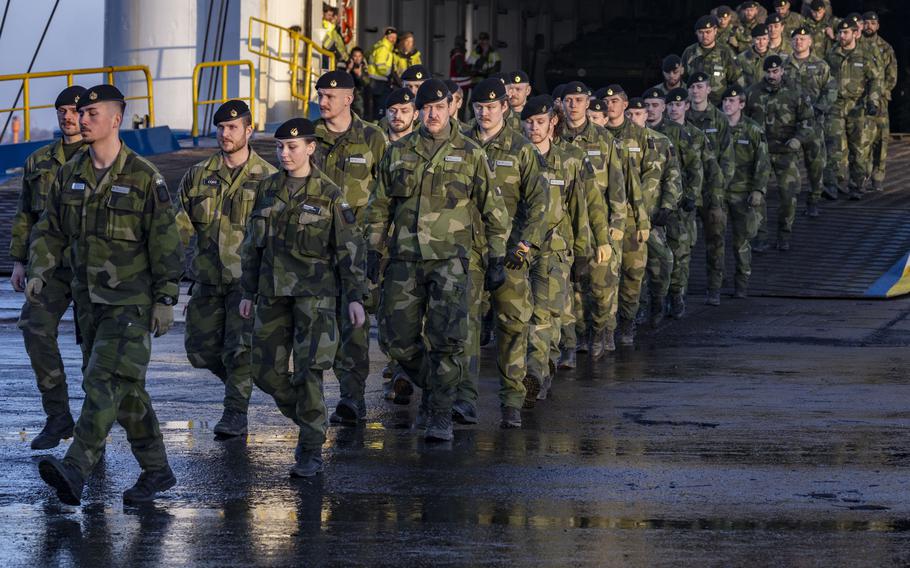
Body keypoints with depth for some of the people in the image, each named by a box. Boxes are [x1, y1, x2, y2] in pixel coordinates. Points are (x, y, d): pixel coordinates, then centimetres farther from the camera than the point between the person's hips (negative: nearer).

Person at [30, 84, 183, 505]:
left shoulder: (143, 178, -8)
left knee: (105, 382, -16)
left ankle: (76, 470, -27)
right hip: (89, 298, 6)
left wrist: (165, 299, -9)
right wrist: (39, 271, -2)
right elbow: (50, 230, 14)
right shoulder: (70, 174, 8)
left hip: (130, 301, -6)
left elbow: (165, 243, -7)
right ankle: (157, 470, 20)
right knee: (126, 390, 11)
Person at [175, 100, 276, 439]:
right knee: (200, 348, 7)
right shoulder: (199, 176, 6)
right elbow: (181, 224, 5)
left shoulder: (267, 178, -2)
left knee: (240, 347, -11)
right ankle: (241, 382, 34)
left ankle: (236, 413, -1)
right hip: (207, 279, 4)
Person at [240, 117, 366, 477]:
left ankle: (311, 452, -6)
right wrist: (248, 292, 14)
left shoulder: (328, 195, -4)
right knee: (267, 372, 3)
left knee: (308, 370, -13)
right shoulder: (268, 190, 8)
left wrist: (354, 297, -7)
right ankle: (310, 423, 26)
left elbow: (350, 249, -3)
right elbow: (253, 244, 15)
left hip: (315, 290, -5)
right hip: (274, 292, 5)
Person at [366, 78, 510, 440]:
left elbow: (493, 210, 7)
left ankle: (441, 414, -5)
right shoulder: (398, 153, 10)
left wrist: (497, 259, 4)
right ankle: (432, 388, 27)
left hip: (450, 260, -3)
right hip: (404, 259, 3)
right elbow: (379, 206, 17)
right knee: (400, 340, 2)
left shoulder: (470, 155, 4)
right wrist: (373, 251, 12)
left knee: (446, 339, -12)